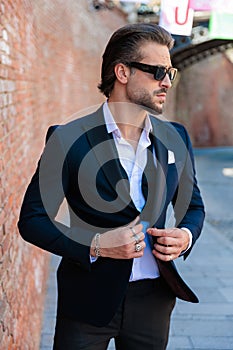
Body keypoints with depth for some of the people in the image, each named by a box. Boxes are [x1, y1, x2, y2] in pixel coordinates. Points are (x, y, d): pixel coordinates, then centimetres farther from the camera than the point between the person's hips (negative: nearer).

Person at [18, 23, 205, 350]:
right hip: (88, 299, -4)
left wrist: (186, 235, -7)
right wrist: (95, 245, -20)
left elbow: (193, 205, 15)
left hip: (153, 300, 4)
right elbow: (32, 219, -9)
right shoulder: (68, 139, -11)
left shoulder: (175, 138, 2)